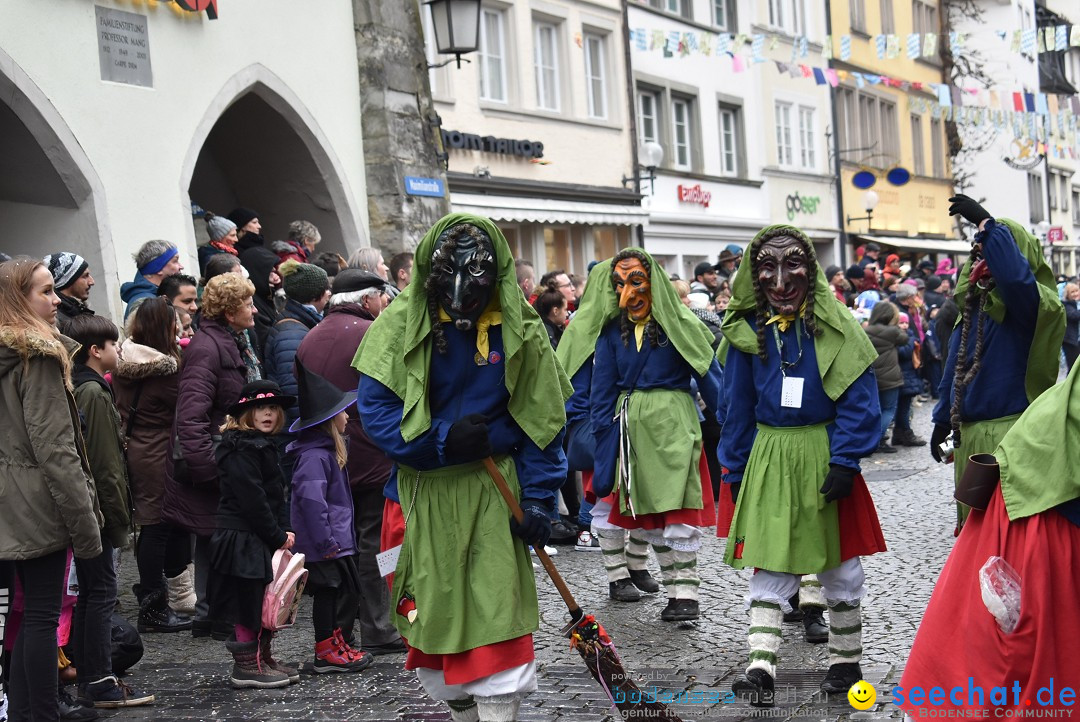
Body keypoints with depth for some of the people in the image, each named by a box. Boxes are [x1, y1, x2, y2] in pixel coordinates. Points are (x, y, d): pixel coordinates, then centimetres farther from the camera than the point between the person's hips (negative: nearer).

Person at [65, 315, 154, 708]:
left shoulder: (78, 389, 13)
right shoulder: (96, 394, -16)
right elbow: (106, 465, -19)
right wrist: (119, 515, -14)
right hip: (99, 510, -10)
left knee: (88, 593, 15)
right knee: (102, 594, -4)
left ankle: (87, 676, 22)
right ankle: (101, 685, 1)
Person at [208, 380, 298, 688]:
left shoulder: (264, 445, 16)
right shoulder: (241, 448, -15)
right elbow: (251, 499, -20)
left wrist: (286, 530, 8)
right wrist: (277, 536, -15)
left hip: (264, 539, 10)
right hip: (243, 539, -10)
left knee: (266, 603, 15)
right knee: (249, 603, -2)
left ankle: (263, 658, 26)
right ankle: (246, 666, 7)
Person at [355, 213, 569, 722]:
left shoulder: (519, 328, -3)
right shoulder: (400, 325, -6)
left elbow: (541, 420, 2)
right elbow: (375, 410, -8)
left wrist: (538, 500, -5)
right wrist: (443, 441, -20)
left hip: (494, 493, 0)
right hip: (423, 493, 1)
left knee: (499, 615, -5)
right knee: (433, 617, 8)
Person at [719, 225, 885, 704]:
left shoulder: (836, 327, -5)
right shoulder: (747, 332, 1)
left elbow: (858, 400, -8)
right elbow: (737, 408, 8)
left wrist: (845, 461, -16)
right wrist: (736, 473, 7)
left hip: (823, 455, -1)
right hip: (768, 459, 1)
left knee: (840, 564, 10)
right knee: (769, 564, -1)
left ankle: (846, 661, 26)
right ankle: (760, 668, 0)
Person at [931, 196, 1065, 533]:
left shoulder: (1030, 304, -12)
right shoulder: (972, 305, 11)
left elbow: (1016, 276, -38)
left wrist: (986, 223, -32)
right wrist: (943, 420, 18)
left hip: (1011, 433, -8)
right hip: (969, 433, 8)